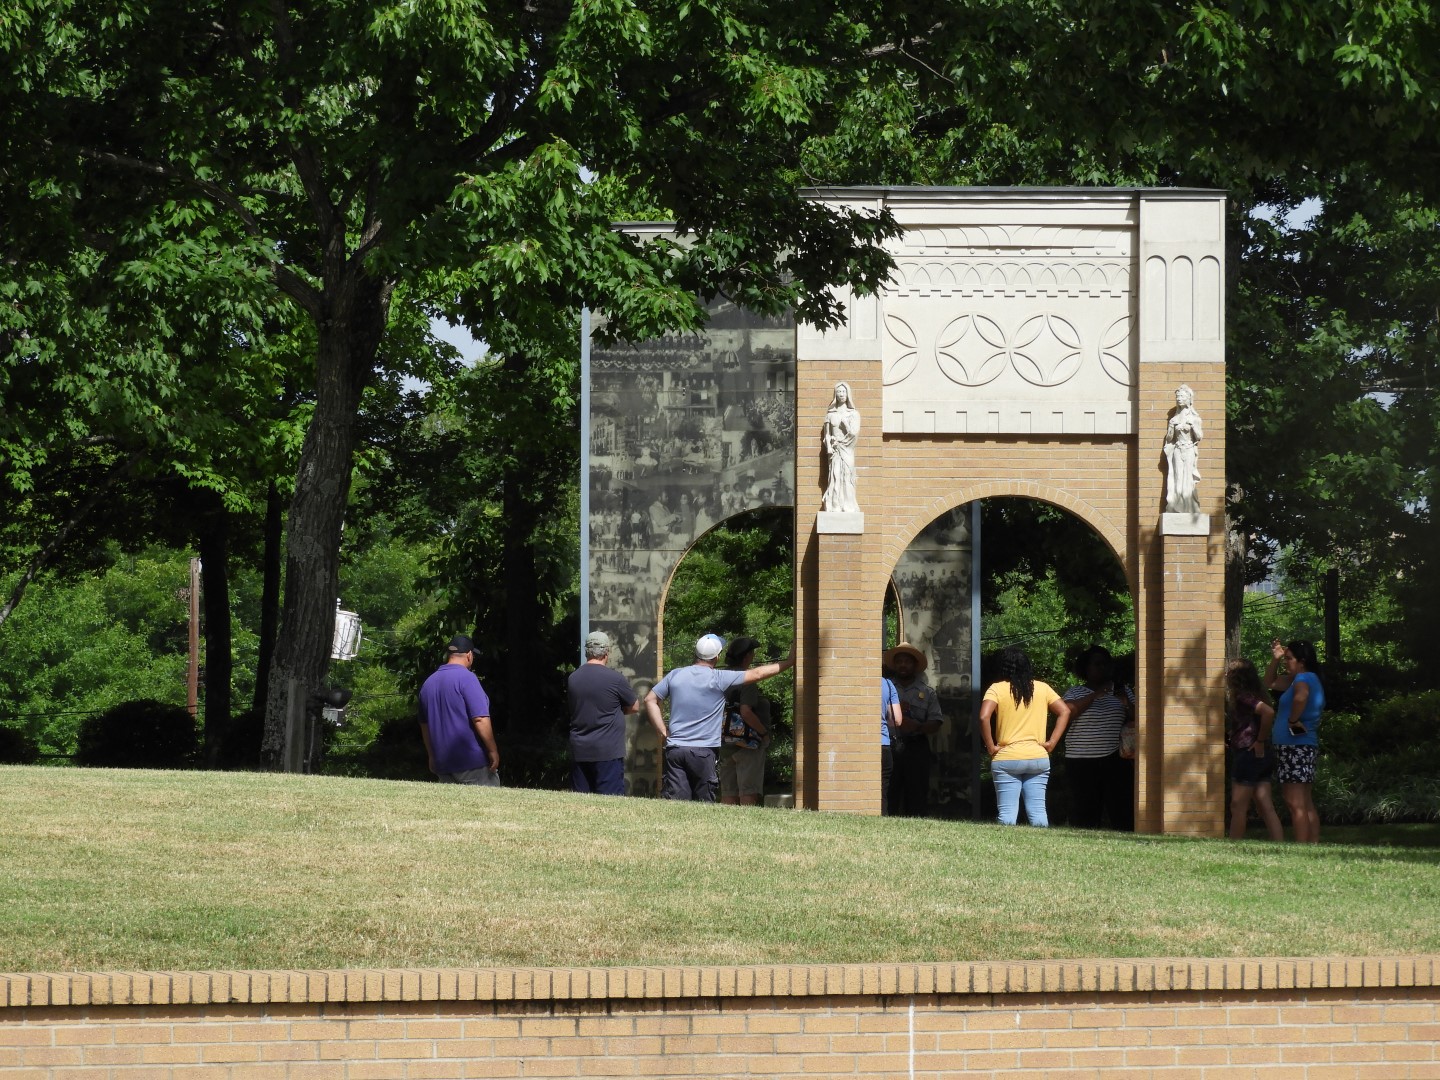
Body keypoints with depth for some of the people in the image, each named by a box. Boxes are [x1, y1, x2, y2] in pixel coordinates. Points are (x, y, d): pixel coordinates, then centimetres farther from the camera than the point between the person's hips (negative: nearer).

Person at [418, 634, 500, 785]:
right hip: (473, 762, -7)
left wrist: (432, 756, 28)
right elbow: (480, 720, -18)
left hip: (442, 764, 7)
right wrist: (493, 751, -11)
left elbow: (424, 725, 20)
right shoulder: (466, 678, -12)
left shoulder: (428, 683, 12)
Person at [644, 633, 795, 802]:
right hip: (702, 750, -3)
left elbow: (650, 700, 9)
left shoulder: (675, 675, 6)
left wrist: (663, 732, 9)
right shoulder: (719, 679, -5)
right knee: (704, 806, 3)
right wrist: (789, 662, 11)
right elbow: (757, 674, 0)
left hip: (674, 748, 3)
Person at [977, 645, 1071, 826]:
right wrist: (1052, 742, 4)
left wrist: (990, 746, -7)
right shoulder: (1042, 688, 7)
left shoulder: (997, 689, -3)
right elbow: (1065, 711, 6)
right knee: (1038, 811, 5)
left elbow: (984, 717, -17)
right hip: (1038, 757, 3)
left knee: (1007, 813, -3)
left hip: (1006, 758, -3)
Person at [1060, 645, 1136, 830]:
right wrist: (1093, 696, -13)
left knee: (1123, 813, -8)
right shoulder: (1075, 693, 11)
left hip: (1116, 760, 1)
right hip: (1081, 762, -1)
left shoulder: (1123, 692, 16)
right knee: (1084, 816, -4)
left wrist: (1126, 704, -9)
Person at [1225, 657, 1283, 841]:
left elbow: (1268, 712, -27)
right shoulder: (1253, 694, 15)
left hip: (1249, 754, -9)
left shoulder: (1243, 697, -13)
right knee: (1266, 807, 6)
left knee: (1238, 806, -3)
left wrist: (1260, 741, -19)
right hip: (1262, 756, 9)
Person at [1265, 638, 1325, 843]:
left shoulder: (1304, 678, -11)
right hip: (1307, 746, 11)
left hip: (1295, 747, -11)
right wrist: (1275, 659, 16)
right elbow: (1270, 683, 30)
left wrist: (1293, 721, -24)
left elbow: (1301, 696, -37)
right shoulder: (1308, 679, 20)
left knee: (1295, 804, -13)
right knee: (1306, 804, 11)